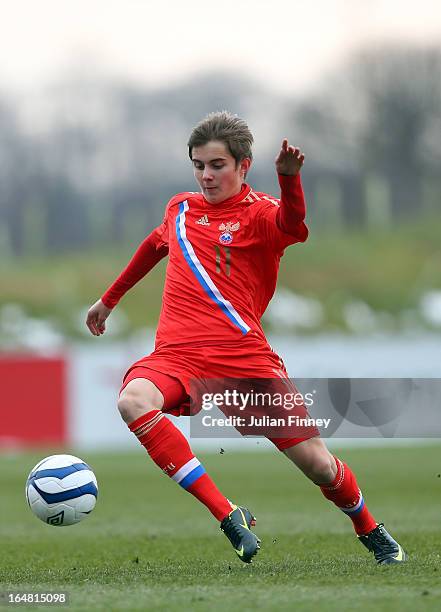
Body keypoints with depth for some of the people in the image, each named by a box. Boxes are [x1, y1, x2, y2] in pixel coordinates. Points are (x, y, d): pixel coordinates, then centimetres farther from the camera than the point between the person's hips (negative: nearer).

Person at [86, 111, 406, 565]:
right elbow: (154, 246, 40)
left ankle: (372, 534, 27)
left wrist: (288, 179, -46)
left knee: (318, 464, -8)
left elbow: (291, 224, -25)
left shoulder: (259, 213, 1)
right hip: (177, 353, 3)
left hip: (244, 355, -3)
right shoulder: (180, 209, 17)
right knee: (134, 400, -33)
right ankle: (228, 517, -32)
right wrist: (109, 299, 46)